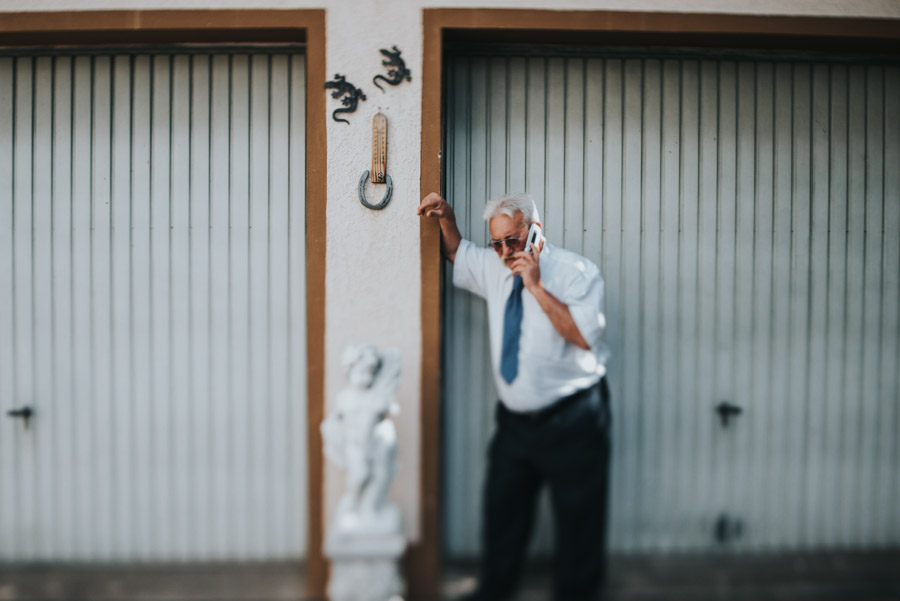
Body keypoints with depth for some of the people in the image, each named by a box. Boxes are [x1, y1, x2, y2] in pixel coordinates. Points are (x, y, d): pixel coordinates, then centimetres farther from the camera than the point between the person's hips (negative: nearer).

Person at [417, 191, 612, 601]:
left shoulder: (576, 271, -12)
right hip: (514, 419, 6)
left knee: (578, 519, 6)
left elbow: (584, 335, -25)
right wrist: (446, 218, 6)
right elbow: (456, 254, 25)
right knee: (502, 509, 18)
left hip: (572, 421, -5)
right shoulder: (494, 267, 5)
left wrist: (537, 287, -25)